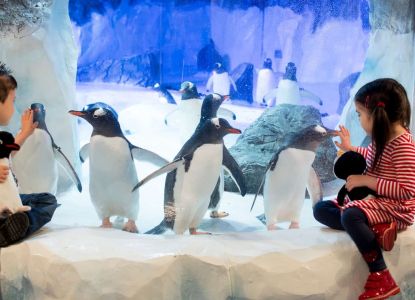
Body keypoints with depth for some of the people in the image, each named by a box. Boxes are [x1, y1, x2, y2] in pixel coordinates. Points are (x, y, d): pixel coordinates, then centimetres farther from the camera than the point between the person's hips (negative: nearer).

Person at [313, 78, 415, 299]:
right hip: (372, 200, 10)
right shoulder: (382, 137, 5)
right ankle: (375, 229, -19)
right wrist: (350, 148, 23)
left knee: (350, 215, -37)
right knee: (321, 209, 1)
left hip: (396, 209, -10)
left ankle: (381, 278, -29)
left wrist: (367, 180, -25)